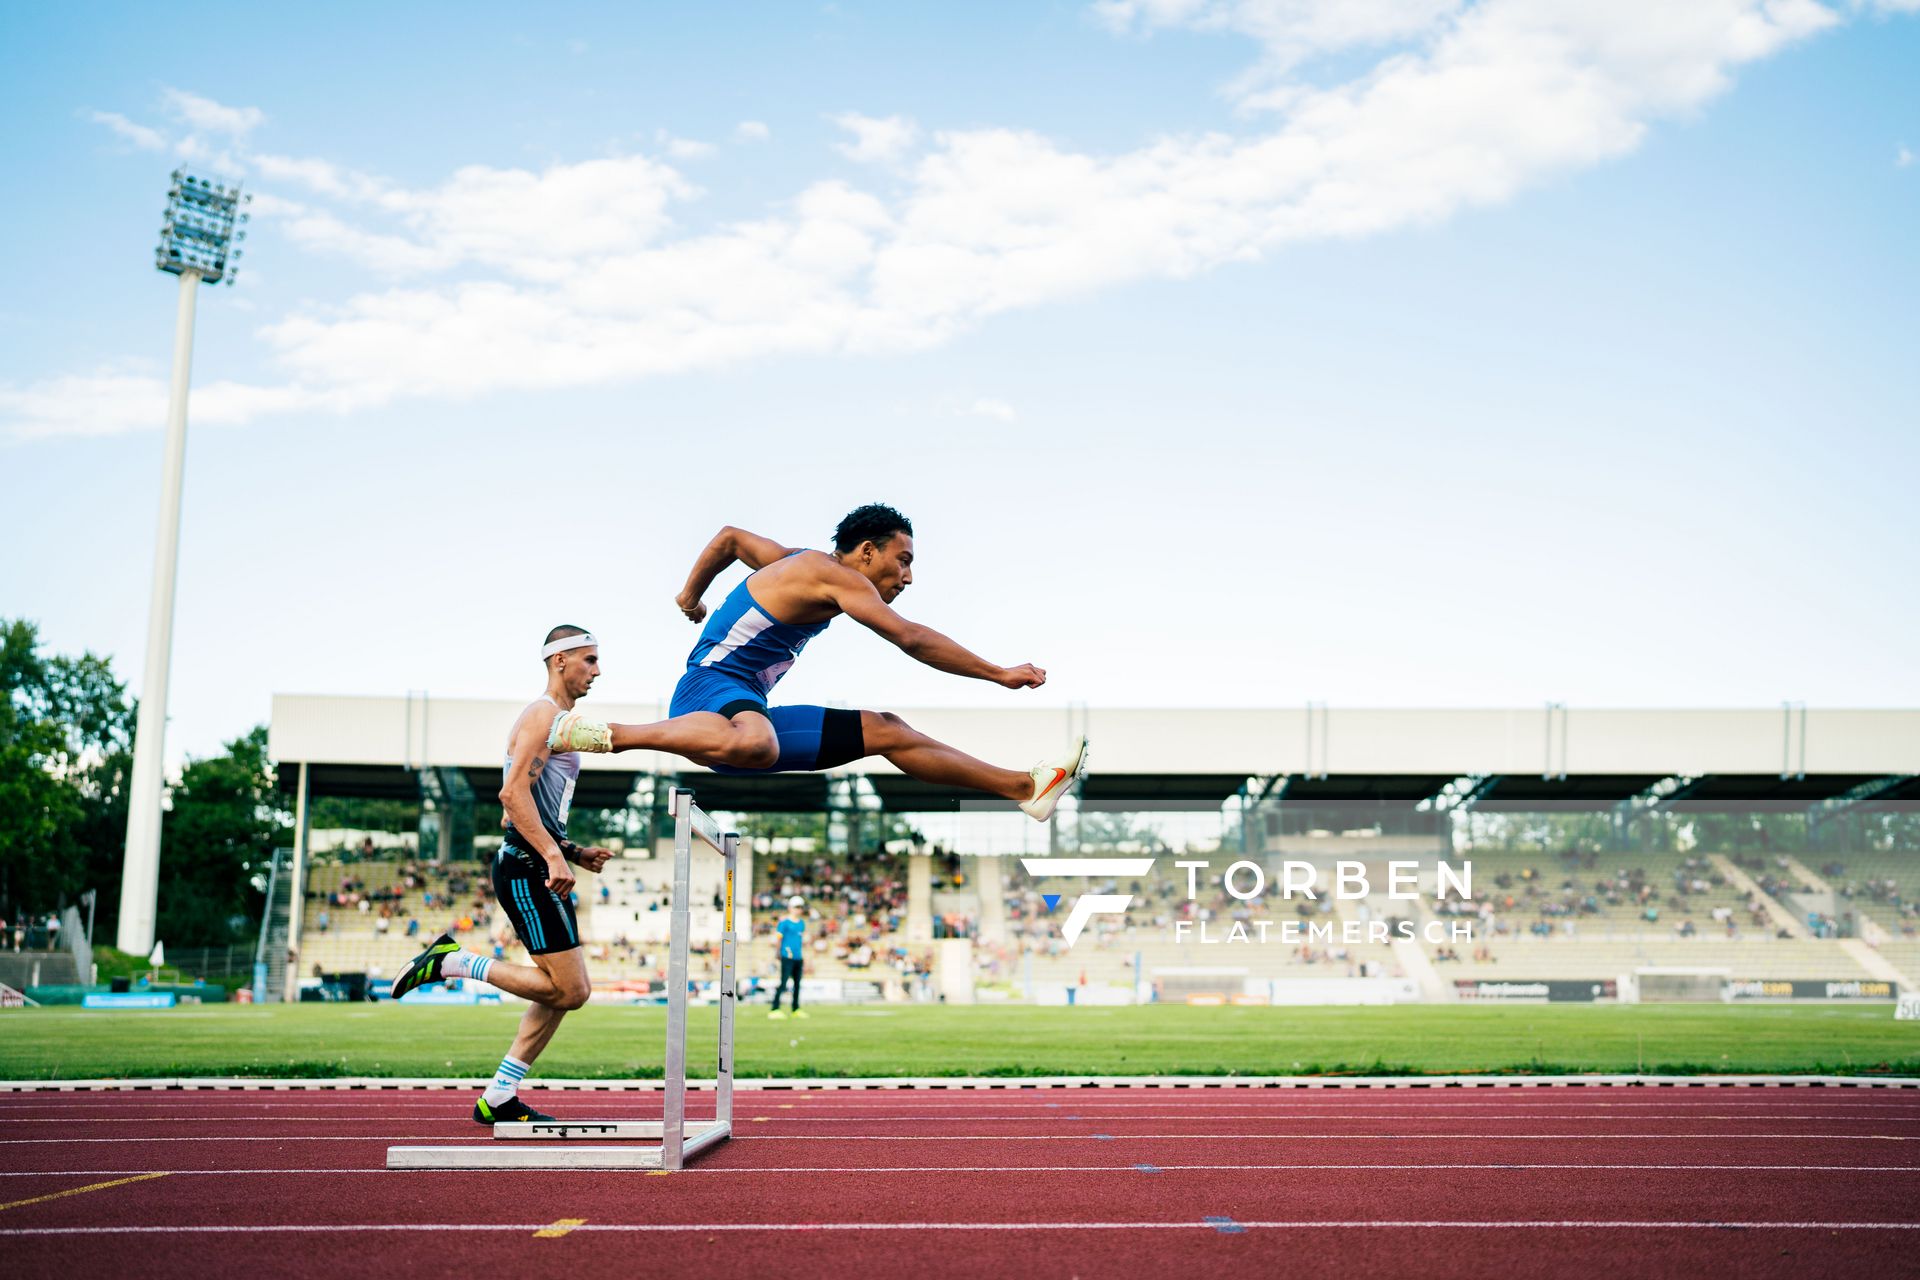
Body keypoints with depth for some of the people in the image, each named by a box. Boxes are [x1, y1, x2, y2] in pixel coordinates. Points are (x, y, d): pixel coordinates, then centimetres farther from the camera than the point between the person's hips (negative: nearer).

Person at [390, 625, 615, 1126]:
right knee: (569, 990, -12)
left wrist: (575, 853, 17)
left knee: (567, 990, 10)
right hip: (527, 869, -10)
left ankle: (498, 1099, 14)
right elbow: (514, 793, -20)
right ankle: (450, 961, -3)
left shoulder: (558, 721, 23)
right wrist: (554, 856, -27)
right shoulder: (543, 714, -8)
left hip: (540, 866, 10)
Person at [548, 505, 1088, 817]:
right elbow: (910, 638, -21)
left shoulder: (801, 564, 18)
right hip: (714, 688, -10)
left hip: (750, 711, 10)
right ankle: (607, 735, -29)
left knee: (887, 732, 6)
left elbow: (730, 537, 31)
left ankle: (1026, 786, 7)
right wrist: (998, 675, -18)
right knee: (752, 745, -47)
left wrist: (690, 597, 43)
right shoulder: (833, 574, -12)